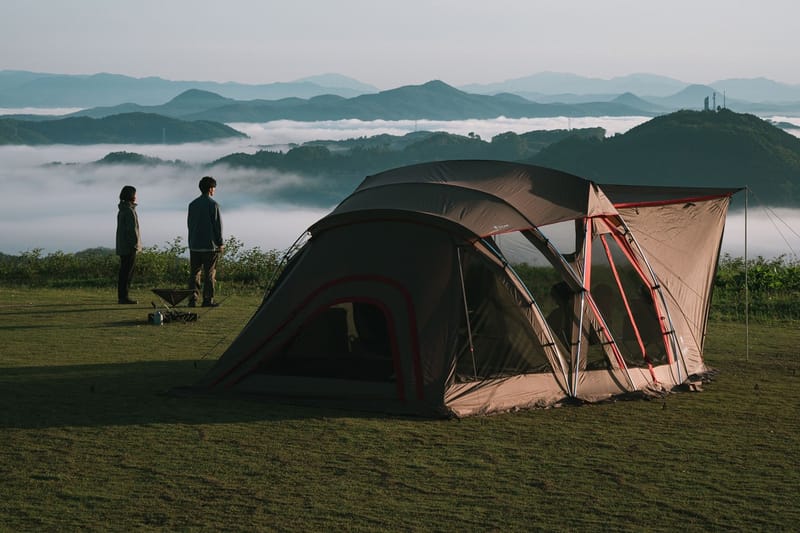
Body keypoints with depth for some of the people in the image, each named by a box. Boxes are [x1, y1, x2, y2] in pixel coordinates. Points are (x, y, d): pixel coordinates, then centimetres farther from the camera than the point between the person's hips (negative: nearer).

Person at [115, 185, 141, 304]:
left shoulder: (122, 210, 14)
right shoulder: (129, 210, -16)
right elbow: (132, 229, -20)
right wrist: (135, 244, -16)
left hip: (122, 246, 10)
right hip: (129, 246, -10)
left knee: (124, 272, 13)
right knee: (127, 272, -6)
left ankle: (122, 296, 15)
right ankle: (124, 297, -6)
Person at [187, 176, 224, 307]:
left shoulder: (192, 204, 9)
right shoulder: (213, 204, -9)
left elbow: (189, 223, 13)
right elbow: (217, 224, -8)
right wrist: (220, 243, -1)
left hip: (194, 244, 5)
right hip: (209, 244, -5)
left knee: (194, 272, 7)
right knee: (209, 273, 0)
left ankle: (193, 299, 2)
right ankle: (208, 300, -2)